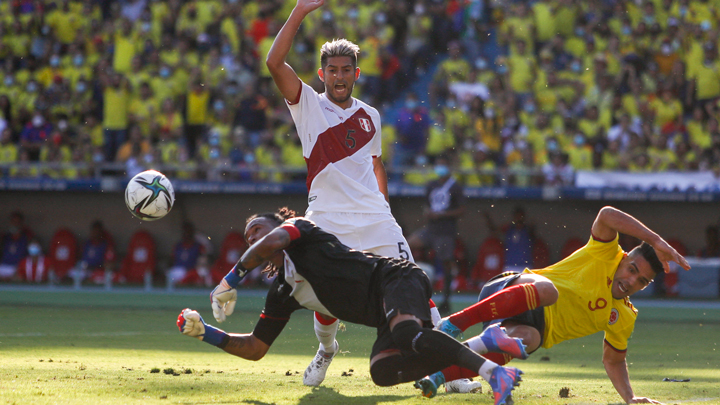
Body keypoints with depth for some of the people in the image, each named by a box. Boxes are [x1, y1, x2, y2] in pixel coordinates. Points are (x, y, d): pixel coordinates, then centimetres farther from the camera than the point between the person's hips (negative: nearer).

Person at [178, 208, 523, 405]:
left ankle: (493, 371, -42)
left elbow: (273, 241, -17)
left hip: (396, 279, -8)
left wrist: (232, 278, -4)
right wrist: (204, 332, 16)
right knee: (382, 372, -20)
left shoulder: (299, 229, 7)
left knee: (406, 336, -38)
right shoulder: (281, 293, 26)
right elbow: (254, 349, 27)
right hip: (387, 314, 8)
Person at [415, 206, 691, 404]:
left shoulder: (624, 318, 12)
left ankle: (437, 377, -40)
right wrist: (656, 241, -25)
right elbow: (607, 215, -21)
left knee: (527, 341, -36)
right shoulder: (605, 255, -3)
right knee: (547, 289, -40)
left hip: (539, 328, 4)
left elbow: (613, 360, 22)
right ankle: (455, 322, -39)